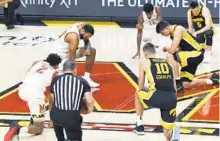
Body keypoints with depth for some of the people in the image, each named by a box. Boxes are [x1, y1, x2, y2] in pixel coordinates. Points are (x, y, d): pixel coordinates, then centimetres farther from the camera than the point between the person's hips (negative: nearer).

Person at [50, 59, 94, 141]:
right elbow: (90, 101, -3)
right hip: (72, 117, -3)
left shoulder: (55, 80, 11)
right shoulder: (82, 81, 6)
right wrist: (90, 110, 18)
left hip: (55, 115, 4)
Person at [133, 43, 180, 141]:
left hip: (156, 97, -3)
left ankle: (139, 126, 33)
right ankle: (173, 132, -19)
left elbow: (141, 87, 20)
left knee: (138, 93, 34)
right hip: (172, 100, 3)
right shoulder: (167, 63, 27)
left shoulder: (144, 62, 16)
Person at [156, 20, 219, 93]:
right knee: (185, 85, 11)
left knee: (169, 56, -30)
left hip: (196, 54, -10)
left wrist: (166, 49, -6)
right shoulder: (173, 32, 10)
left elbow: (172, 50, -25)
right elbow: (177, 49, 21)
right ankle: (211, 80, 28)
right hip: (190, 55, 10)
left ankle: (178, 83, -21)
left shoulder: (178, 30, -19)